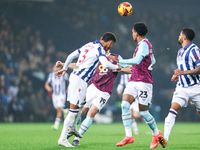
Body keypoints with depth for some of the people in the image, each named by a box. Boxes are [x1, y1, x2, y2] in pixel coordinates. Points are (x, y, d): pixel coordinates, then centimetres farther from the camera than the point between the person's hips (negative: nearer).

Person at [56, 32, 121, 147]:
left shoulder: (89, 45, 16)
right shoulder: (100, 49, -8)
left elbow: (71, 56, 21)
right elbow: (105, 64, -24)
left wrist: (64, 69, 33)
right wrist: (116, 67, -5)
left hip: (74, 76, 9)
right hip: (80, 80, -9)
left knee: (82, 103, 27)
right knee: (74, 109, -10)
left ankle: (72, 127, 38)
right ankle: (63, 139, -11)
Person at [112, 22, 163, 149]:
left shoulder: (144, 44, -11)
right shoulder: (143, 44, 19)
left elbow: (137, 60, -26)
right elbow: (153, 61, 31)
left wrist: (120, 61, -26)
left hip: (144, 82, -9)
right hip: (134, 80, 9)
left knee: (143, 111, -6)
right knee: (125, 104, -11)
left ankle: (156, 133, 19)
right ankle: (129, 136, -14)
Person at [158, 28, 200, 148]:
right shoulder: (180, 51, 17)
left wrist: (184, 72, -26)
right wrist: (177, 76, 14)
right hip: (182, 87, 6)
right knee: (173, 109, -14)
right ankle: (165, 139, -26)